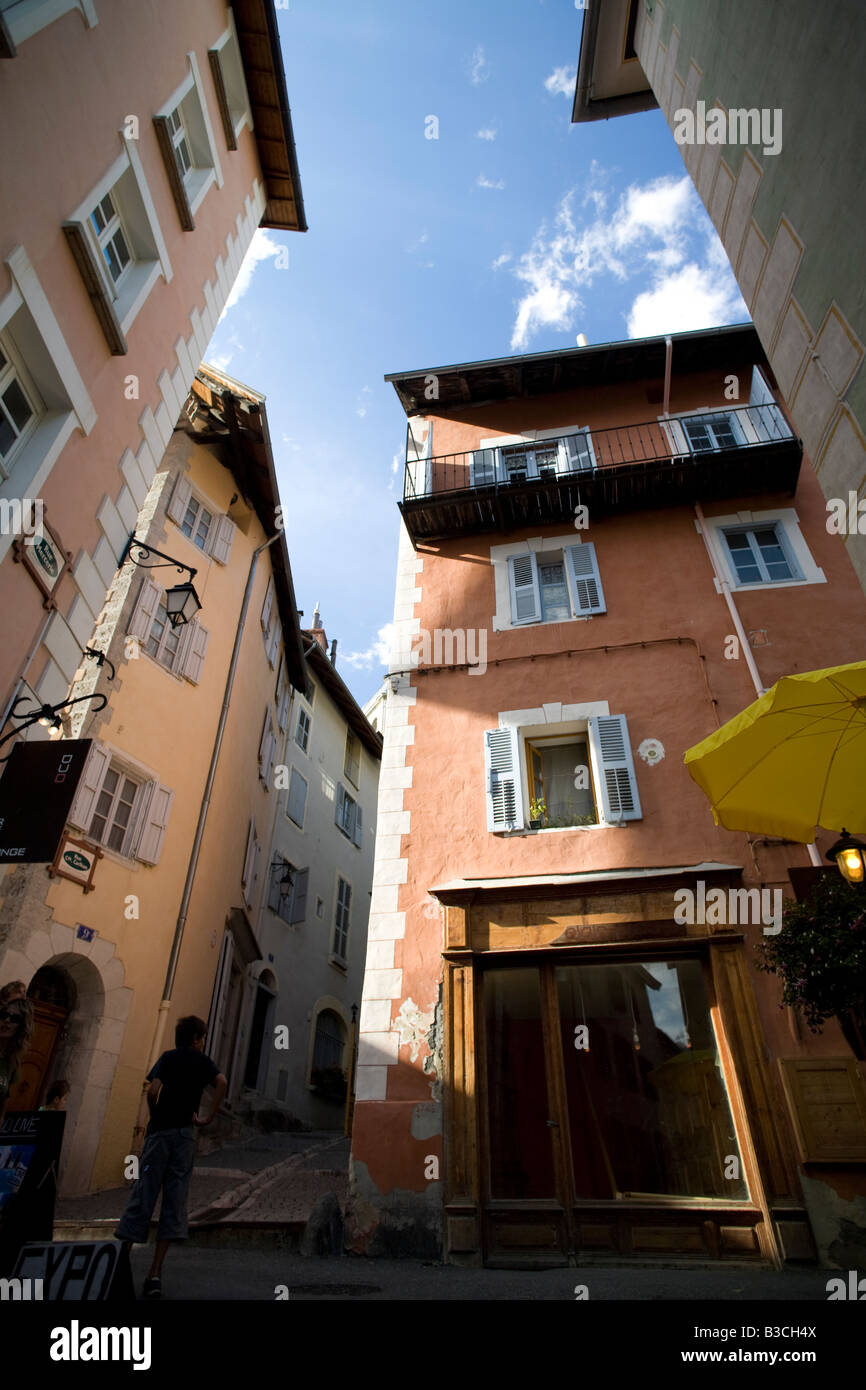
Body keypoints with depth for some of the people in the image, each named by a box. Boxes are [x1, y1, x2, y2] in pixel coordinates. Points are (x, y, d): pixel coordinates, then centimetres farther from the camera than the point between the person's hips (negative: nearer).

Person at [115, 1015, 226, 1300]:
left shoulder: (168, 1057, 7)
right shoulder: (202, 1061, 7)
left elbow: (153, 1089, -8)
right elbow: (222, 1082, -11)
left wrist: (154, 1116, 10)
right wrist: (209, 1117, -2)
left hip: (159, 1132, 1)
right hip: (185, 1135, -1)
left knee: (142, 1196, 4)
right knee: (175, 1201, 4)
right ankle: (155, 1273, 2)